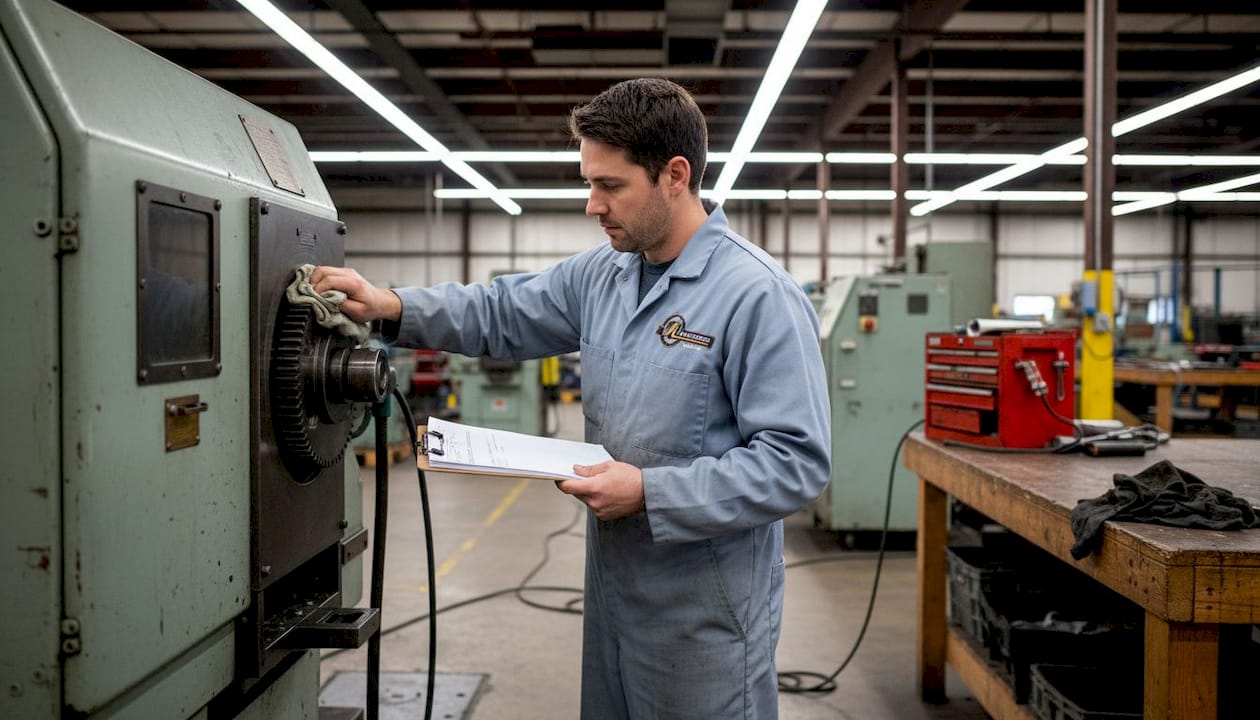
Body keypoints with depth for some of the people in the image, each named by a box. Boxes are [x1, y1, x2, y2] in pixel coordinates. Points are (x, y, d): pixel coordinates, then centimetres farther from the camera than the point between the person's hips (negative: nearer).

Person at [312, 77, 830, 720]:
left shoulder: (760, 295, -19)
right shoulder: (602, 274, 5)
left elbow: (798, 462, -22)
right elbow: (502, 315, 14)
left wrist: (651, 492, -22)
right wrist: (391, 306, -1)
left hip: (706, 608, -7)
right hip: (612, 586, 7)